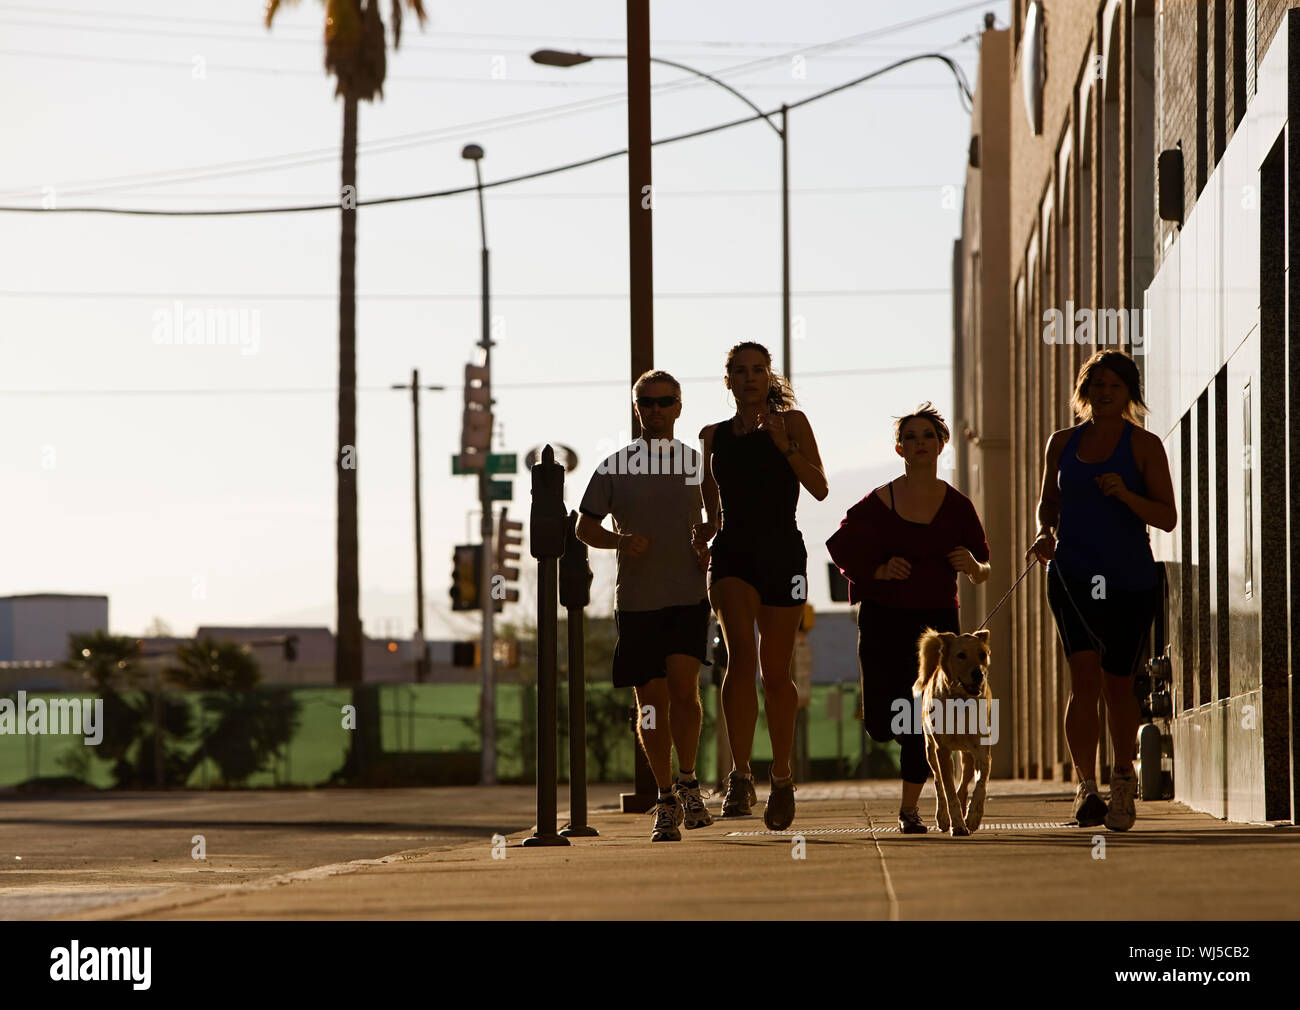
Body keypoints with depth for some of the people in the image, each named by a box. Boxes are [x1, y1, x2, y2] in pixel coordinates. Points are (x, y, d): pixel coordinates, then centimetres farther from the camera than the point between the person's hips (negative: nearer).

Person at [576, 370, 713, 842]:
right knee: (651, 701, 2)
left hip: (689, 595, -1)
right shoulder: (614, 466, 5)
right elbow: (585, 527, 8)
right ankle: (666, 799, 14)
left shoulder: (697, 463, 8)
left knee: (683, 686, -17)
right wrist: (620, 540, -11)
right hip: (635, 600, 1)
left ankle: (688, 781, 2)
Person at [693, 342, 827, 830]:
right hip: (732, 553, 1)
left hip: (782, 552, -1)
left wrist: (784, 445, -16)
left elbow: (819, 489, -5)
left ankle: (782, 777, 20)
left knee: (775, 671, 4)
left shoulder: (791, 423, 5)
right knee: (740, 656, -20)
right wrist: (706, 531, 2)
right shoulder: (713, 436, 14)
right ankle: (740, 777, -24)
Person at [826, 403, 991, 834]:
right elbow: (842, 547, 2)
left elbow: (983, 572, 8)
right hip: (884, 619, 0)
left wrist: (973, 566, -15)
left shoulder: (957, 505, 2)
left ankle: (909, 808, 8)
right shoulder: (879, 503, -3)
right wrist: (879, 571, -13)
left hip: (937, 618, 0)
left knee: (923, 720, -9)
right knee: (882, 724, -7)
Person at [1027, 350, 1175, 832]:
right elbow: (1048, 500, 22)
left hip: (1130, 579, -1)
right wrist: (1045, 532, 1)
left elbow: (1168, 517, -3)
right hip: (1073, 575, 1)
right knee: (1084, 678, -14)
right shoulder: (1062, 443, 10)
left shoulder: (1144, 445, 0)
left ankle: (1123, 780, 24)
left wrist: (1126, 495, -20)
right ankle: (1086, 785, -16)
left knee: (1117, 683, 5)